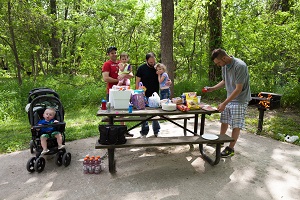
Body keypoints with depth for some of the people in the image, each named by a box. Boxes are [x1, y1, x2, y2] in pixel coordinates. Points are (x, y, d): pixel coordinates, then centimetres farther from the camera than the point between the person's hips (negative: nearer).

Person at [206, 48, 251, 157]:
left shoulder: (240, 66, -25)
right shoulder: (224, 66, 0)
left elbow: (238, 89, -26)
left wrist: (224, 103, -25)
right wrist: (213, 88, 1)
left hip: (240, 100, -7)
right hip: (229, 98, 8)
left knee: (236, 125, 1)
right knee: (224, 121, 15)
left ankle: (231, 148, 12)